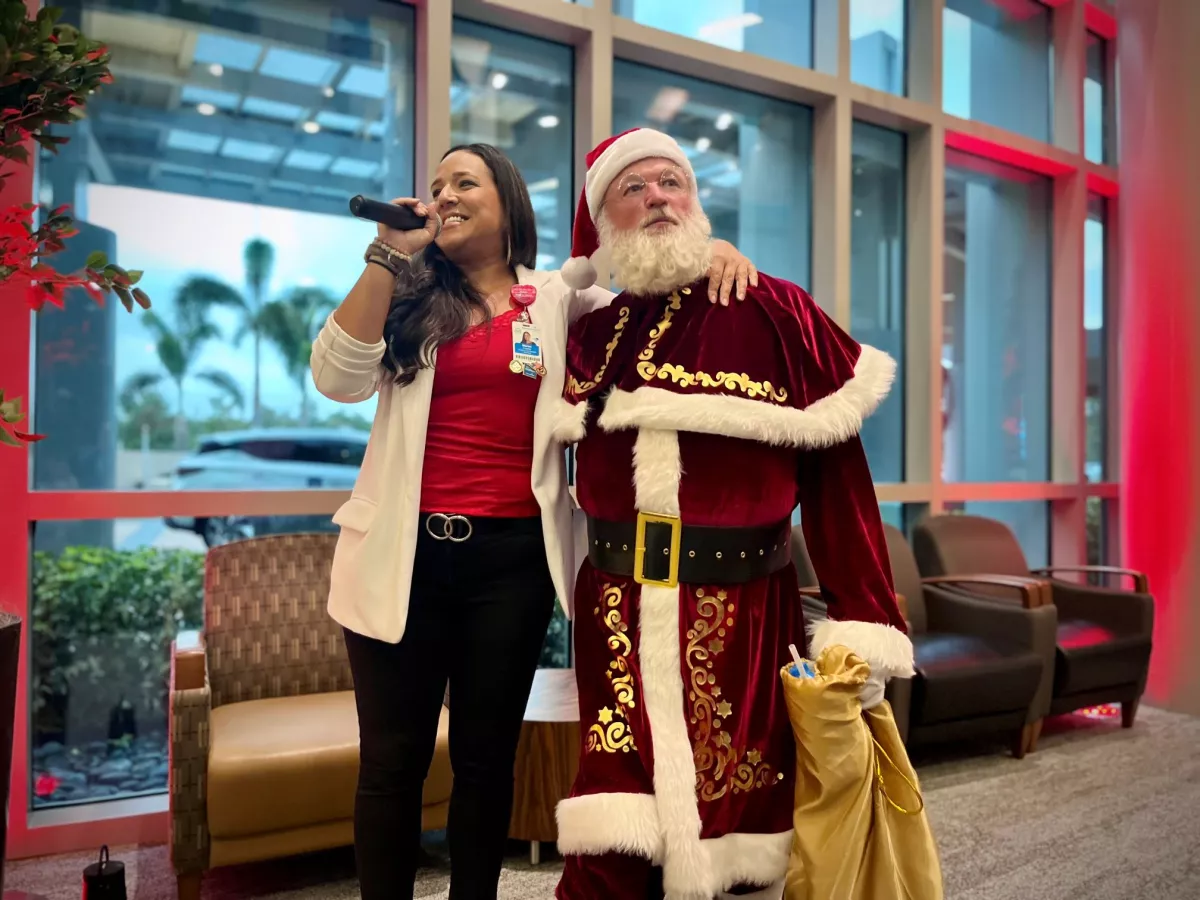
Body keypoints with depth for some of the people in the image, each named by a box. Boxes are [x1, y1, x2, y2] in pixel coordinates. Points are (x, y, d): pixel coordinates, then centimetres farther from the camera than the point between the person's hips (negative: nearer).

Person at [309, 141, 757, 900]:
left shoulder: (557, 300, 7)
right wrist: (388, 256, -10)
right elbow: (337, 380, -5)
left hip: (512, 555, 0)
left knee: (488, 753, 14)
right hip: (404, 551, 1)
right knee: (393, 757, 10)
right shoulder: (407, 297, 8)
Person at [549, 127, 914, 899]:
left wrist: (864, 630, -11)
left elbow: (838, 472, -7)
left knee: (734, 827, 13)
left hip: (740, 611, -2)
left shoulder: (774, 312, -3)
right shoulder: (592, 335, 10)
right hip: (618, 611, 3)